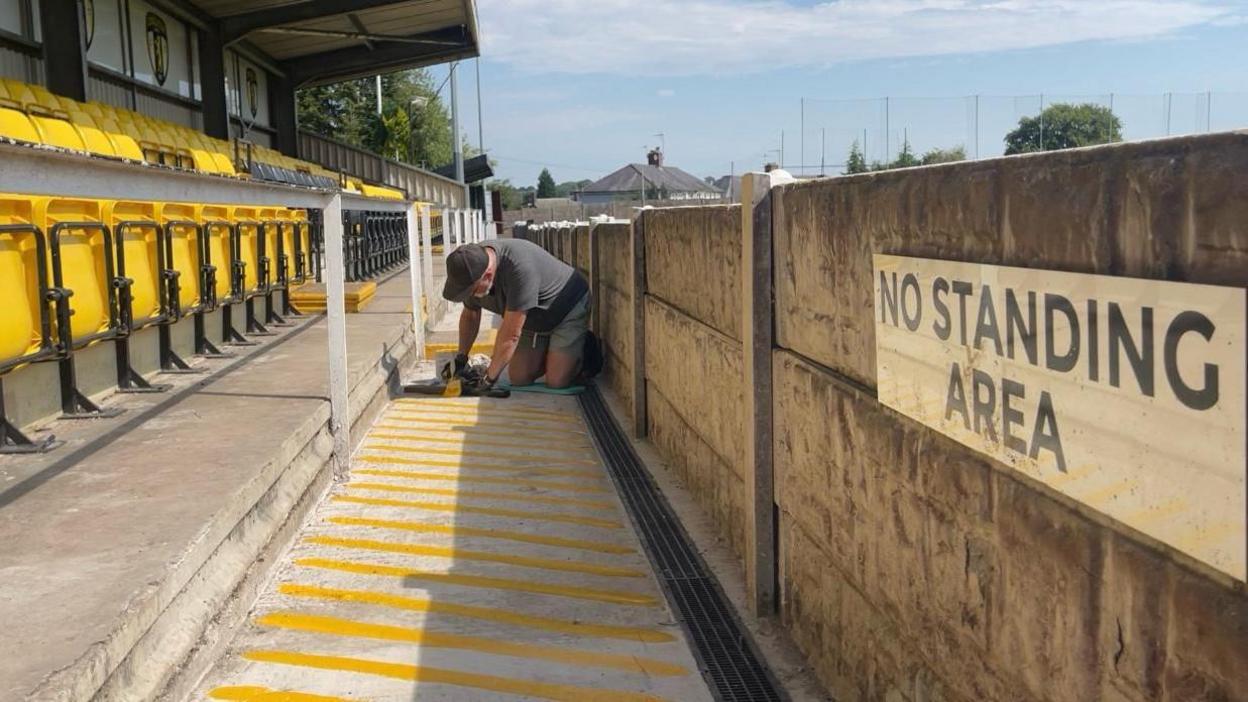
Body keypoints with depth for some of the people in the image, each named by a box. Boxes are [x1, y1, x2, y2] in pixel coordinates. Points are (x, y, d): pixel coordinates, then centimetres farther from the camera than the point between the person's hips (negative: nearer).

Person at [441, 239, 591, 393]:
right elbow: (469, 315, 6)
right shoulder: (472, 269, -16)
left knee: (557, 381, -15)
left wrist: (489, 378, -26)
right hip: (534, 319, 7)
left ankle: (585, 347, 12)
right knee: (518, 379, -2)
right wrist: (460, 360, 4)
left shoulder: (519, 267, -40)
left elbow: (510, 334, -34)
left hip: (569, 310, -7)